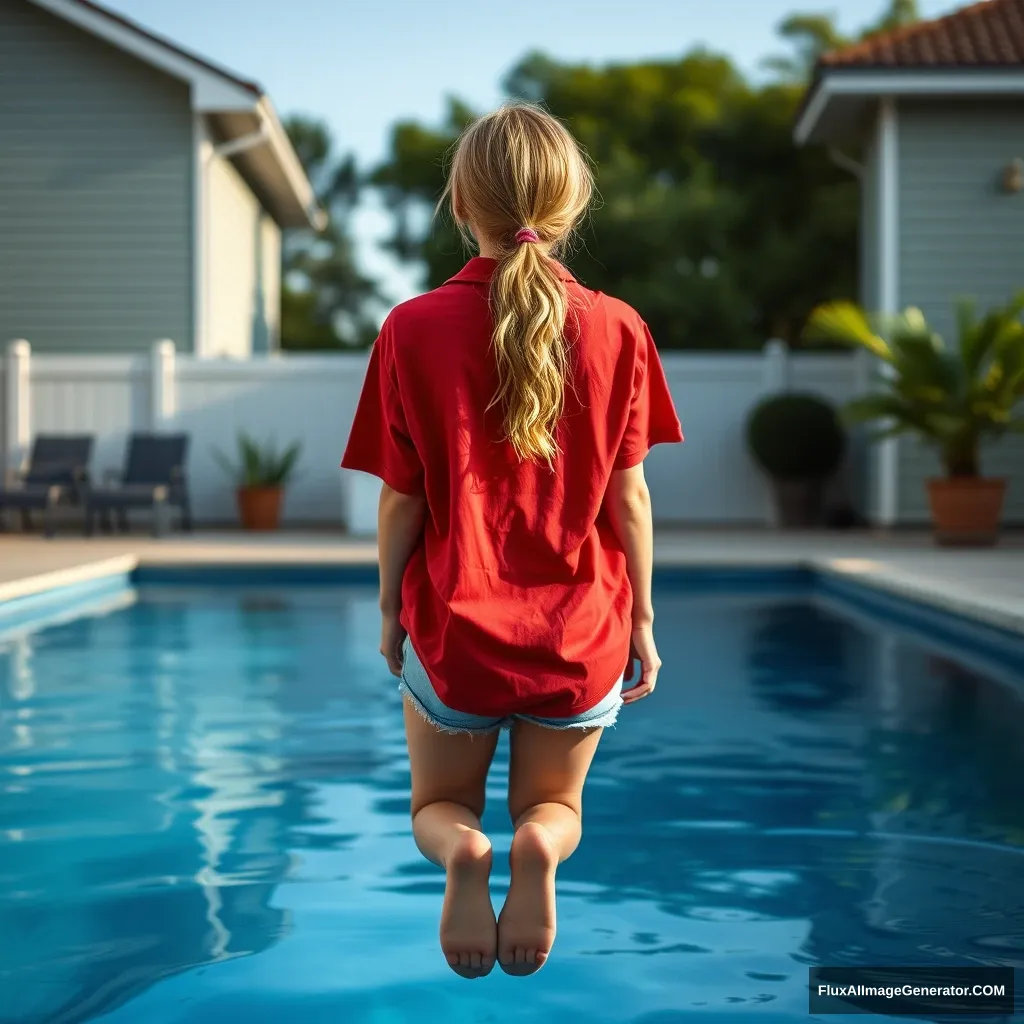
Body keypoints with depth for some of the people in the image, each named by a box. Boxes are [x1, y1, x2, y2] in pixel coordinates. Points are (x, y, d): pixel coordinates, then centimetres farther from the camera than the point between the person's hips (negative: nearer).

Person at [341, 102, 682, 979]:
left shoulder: (413, 329, -13)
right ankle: (539, 845, -12)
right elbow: (628, 494, -5)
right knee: (554, 804, 25)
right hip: (581, 633, 1)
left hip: (453, 627, -1)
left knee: (439, 806, 24)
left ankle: (462, 848, -13)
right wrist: (641, 619, 7)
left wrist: (390, 610, 9)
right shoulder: (617, 330, -11)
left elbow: (401, 499, -7)